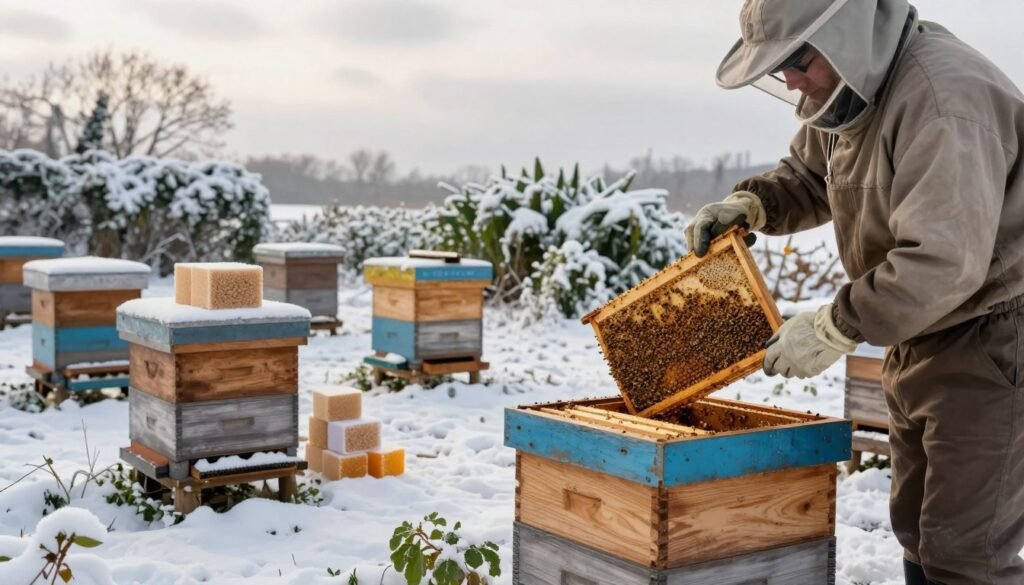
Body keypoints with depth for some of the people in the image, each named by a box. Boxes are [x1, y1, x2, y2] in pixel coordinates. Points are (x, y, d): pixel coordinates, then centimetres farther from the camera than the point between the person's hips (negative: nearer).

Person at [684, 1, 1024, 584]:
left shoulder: (943, 98, -27)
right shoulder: (851, 87, 3)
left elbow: (943, 262, -34)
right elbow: (808, 174, 19)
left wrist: (833, 329, -26)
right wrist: (750, 203, -1)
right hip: (923, 335, 10)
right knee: (919, 534, 19)